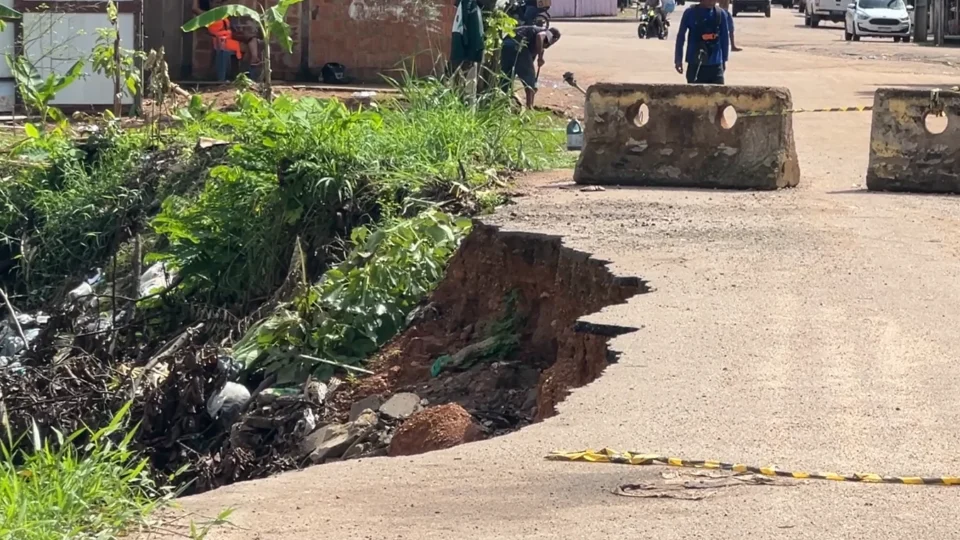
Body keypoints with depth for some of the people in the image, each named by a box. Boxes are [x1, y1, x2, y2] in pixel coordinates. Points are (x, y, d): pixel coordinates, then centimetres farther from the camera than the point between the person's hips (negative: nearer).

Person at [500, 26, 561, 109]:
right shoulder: (548, 34, 17)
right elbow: (539, 36, -11)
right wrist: (540, 57, -6)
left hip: (506, 44, 7)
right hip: (518, 45, -7)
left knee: (505, 77, 19)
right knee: (529, 77, 7)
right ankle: (529, 106, 7)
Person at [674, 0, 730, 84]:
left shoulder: (720, 14, 2)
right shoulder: (690, 13, -4)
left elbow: (725, 38, 11)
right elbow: (681, 36, 2)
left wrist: (724, 60, 11)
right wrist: (678, 59, 0)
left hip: (715, 65, 2)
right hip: (695, 64, -1)